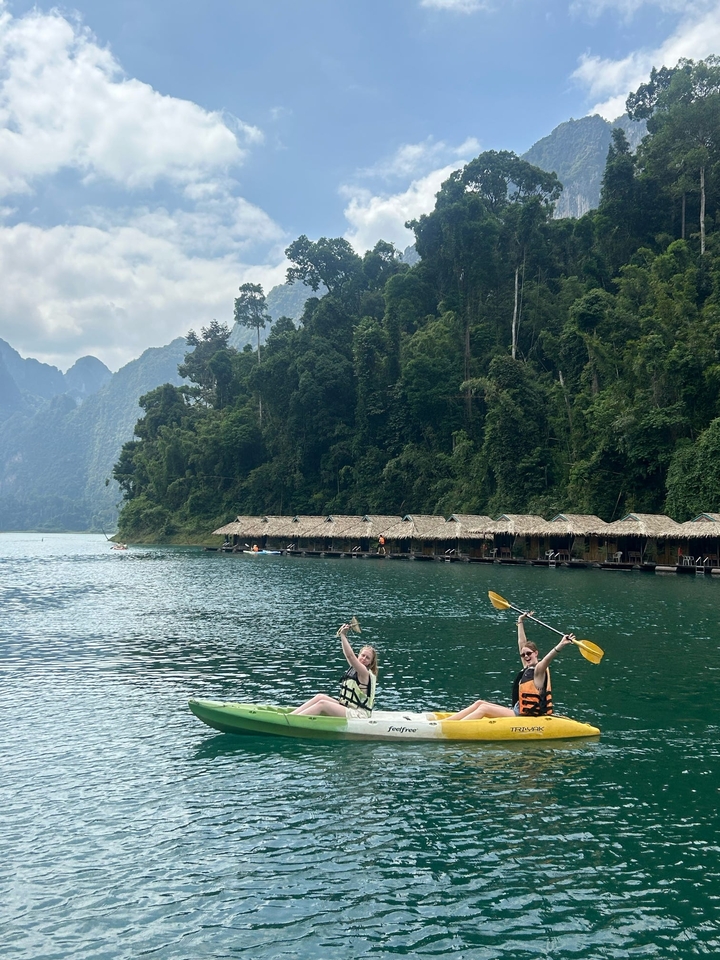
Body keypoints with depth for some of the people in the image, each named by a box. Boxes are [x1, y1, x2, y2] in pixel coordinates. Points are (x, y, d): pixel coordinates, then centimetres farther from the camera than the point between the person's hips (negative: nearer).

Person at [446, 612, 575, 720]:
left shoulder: (539, 669, -10)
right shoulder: (528, 668, 12)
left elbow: (548, 658, -30)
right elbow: (521, 643, 22)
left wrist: (561, 644, -47)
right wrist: (520, 622, 29)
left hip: (528, 716, -9)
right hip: (518, 711, 9)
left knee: (484, 708, -17)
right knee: (480, 703, 5)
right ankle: (444, 722, 0)